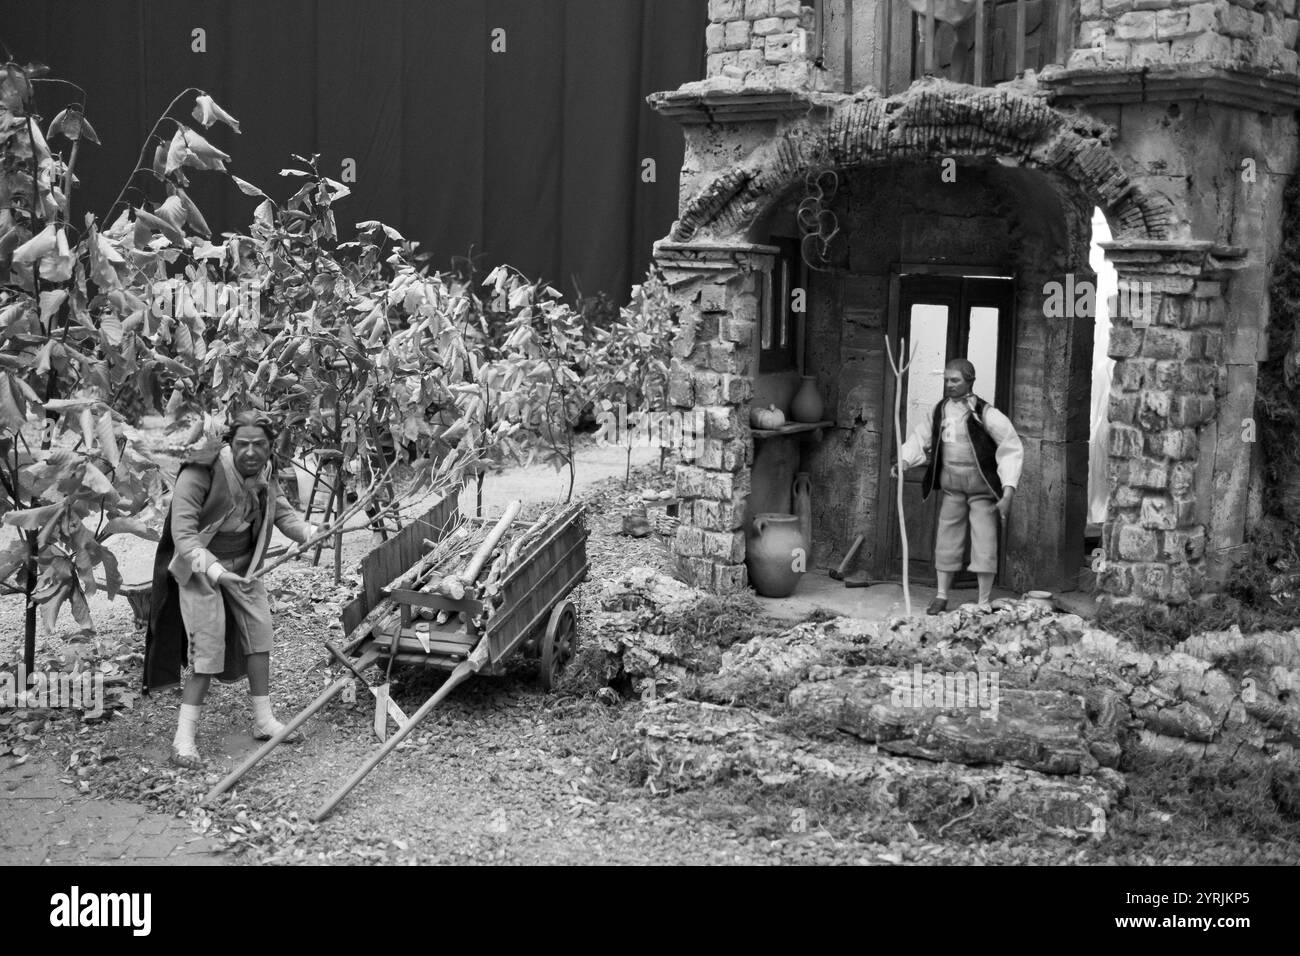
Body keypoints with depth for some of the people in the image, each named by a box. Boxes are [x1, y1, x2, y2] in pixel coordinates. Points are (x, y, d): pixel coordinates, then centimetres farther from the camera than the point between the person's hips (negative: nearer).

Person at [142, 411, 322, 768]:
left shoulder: (263, 474, -4)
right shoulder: (200, 472, -28)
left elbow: (282, 511, 10)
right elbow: (182, 532, -32)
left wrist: (310, 533, -9)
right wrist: (215, 572, -44)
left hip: (243, 566, 7)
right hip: (200, 568, -7)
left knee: (259, 632, 10)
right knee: (209, 652, -12)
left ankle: (263, 721, 23)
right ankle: (183, 738, -4)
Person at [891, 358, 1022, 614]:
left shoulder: (985, 414, -15)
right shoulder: (940, 410, 2)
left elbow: (1012, 449, -15)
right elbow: (920, 437, 10)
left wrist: (1008, 492, -21)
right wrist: (903, 461, -9)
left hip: (982, 488, -5)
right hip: (952, 487, 5)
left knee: (984, 545, -4)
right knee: (946, 539, 10)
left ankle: (984, 603, 5)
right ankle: (941, 596, 23)